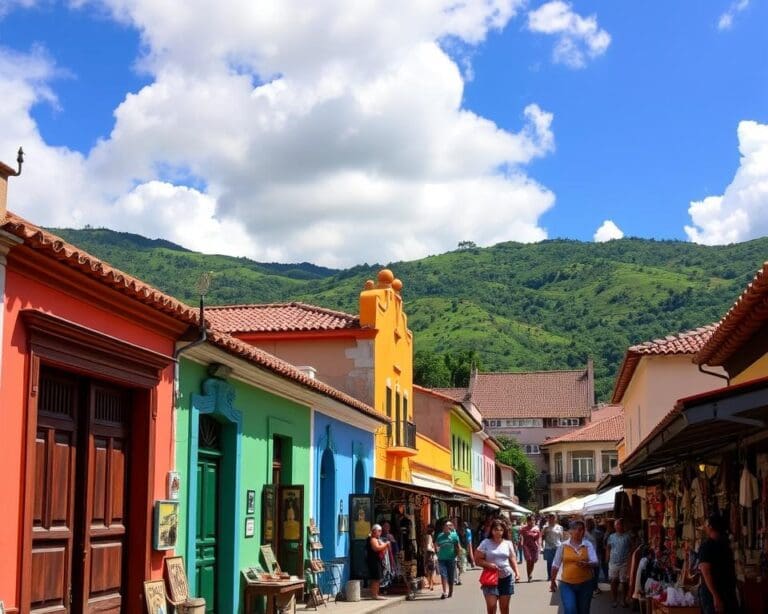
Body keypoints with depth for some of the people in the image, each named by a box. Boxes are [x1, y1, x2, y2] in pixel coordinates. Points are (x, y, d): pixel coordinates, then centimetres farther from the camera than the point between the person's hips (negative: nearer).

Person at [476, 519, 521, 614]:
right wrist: (489, 564, -19)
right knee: (491, 606, -10)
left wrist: (517, 572, -10)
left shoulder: (508, 543, 4)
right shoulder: (485, 543, -4)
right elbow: (477, 559, -4)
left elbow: (513, 559, 5)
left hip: (506, 578, 3)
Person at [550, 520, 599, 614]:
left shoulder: (588, 545, -1)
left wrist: (586, 564, -32)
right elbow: (555, 565, 7)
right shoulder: (563, 546, -2)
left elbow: (595, 563, -10)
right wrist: (552, 581, 12)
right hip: (567, 584, -1)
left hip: (585, 584, 1)